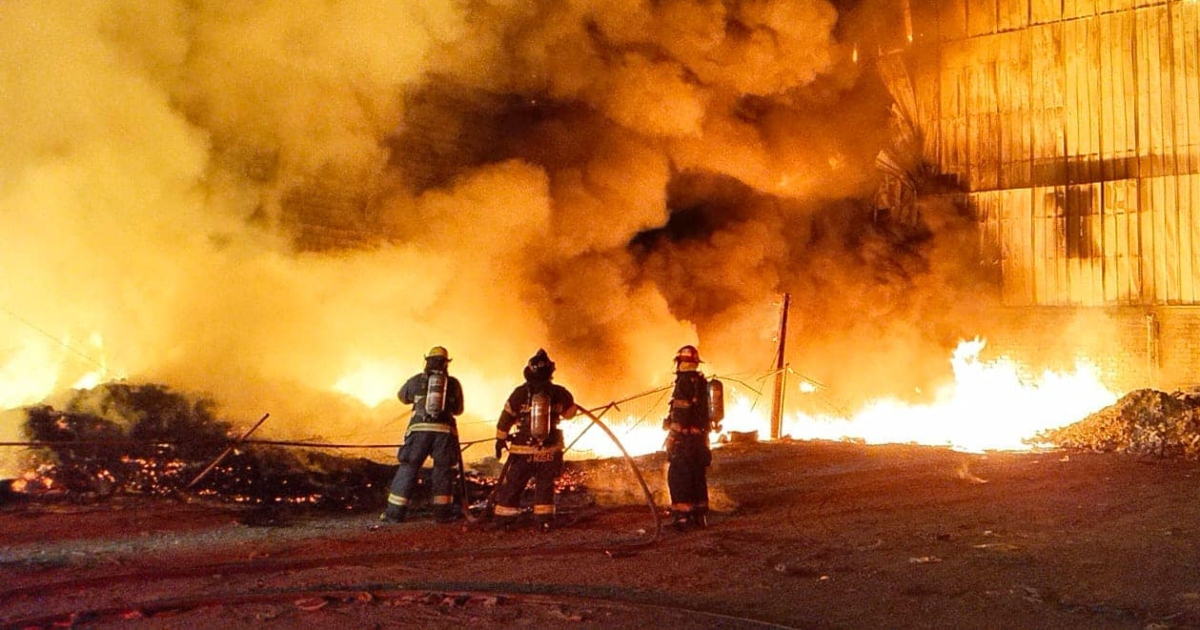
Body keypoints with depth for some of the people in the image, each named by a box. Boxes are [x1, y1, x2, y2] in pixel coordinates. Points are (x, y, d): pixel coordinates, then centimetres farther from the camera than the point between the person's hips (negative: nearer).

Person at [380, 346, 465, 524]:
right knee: (443, 471, 10)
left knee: (408, 469, 5)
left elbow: (402, 396, 25)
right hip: (445, 430, 0)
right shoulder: (454, 383, 8)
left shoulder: (417, 380, 7)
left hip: (419, 429, 0)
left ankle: (395, 512, 5)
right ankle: (442, 513, 10)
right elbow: (458, 410, 18)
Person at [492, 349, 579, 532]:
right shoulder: (558, 393, -5)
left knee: (511, 485, 9)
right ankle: (544, 520, 9)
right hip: (550, 450, 1)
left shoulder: (520, 393, -9)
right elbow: (570, 411, 13)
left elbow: (506, 418, -3)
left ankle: (503, 519, 11)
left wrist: (500, 439, 8)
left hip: (522, 450, -1)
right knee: (545, 486, 13)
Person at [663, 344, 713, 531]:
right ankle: (700, 516, 16)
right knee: (698, 477, 12)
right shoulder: (702, 382, 14)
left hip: (684, 438, -9)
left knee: (679, 477, -6)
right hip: (700, 437, 9)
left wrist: (672, 437, -18)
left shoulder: (684, 381, -13)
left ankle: (681, 516, -9)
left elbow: (680, 413, -19)